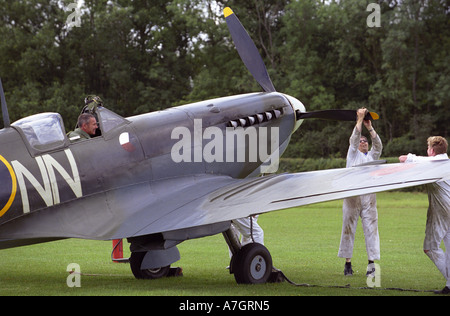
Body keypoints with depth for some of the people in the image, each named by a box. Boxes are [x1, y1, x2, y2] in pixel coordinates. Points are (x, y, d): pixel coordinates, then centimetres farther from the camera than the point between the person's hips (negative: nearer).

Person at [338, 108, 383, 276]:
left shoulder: (372, 156, 19)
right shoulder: (353, 154, 12)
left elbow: (378, 144, 2)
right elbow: (354, 138, -1)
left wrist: (370, 128, -6)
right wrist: (360, 119, -4)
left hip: (369, 197, 2)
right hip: (352, 197, -2)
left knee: (371, 228, -3)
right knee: (348, 228, 0)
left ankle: (371, 263, -2)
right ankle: (348, 262, 5)